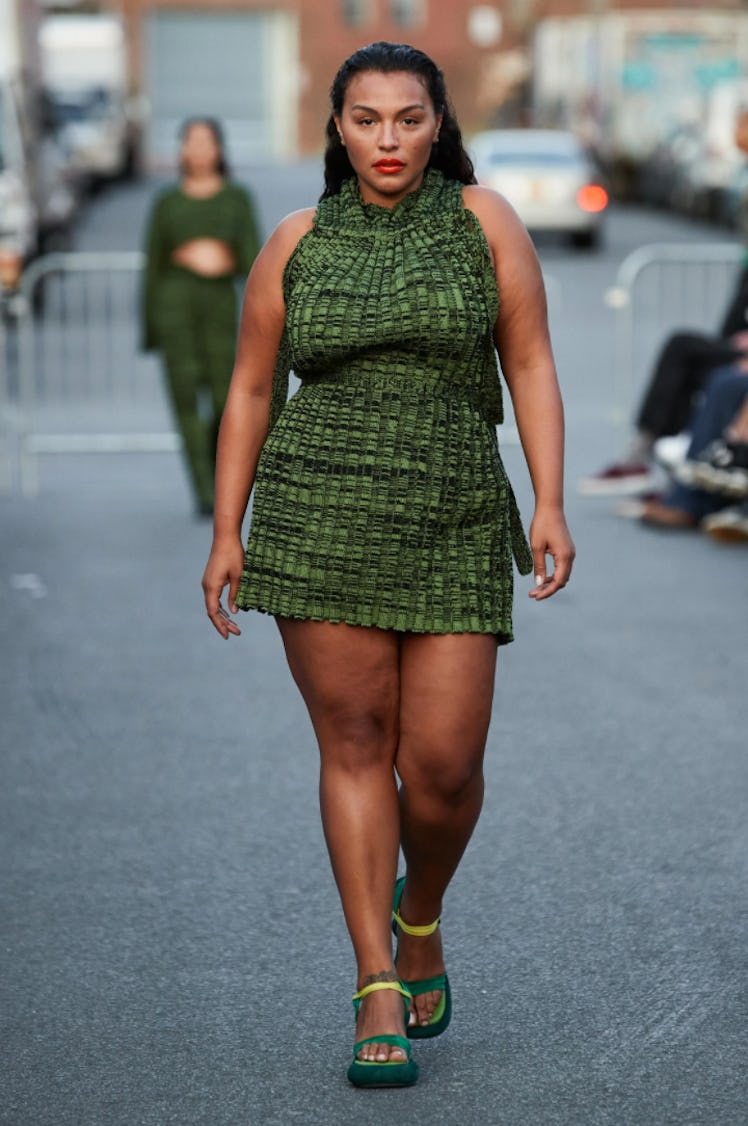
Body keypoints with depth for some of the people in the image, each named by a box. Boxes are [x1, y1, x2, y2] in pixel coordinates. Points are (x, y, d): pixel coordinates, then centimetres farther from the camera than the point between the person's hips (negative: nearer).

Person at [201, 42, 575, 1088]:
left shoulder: (483, 218, 2)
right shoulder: (297, 242, 5)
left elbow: (531, 366, 0)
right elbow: (251, 389, 9)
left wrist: (550, 507, -9)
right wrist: (227, 533, 4)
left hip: (452, 524, 0)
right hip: (321, 517, 0)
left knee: (444, 762, -5)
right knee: (355, 744, -2)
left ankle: (420, 916, 28)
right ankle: (378, 992, 5)